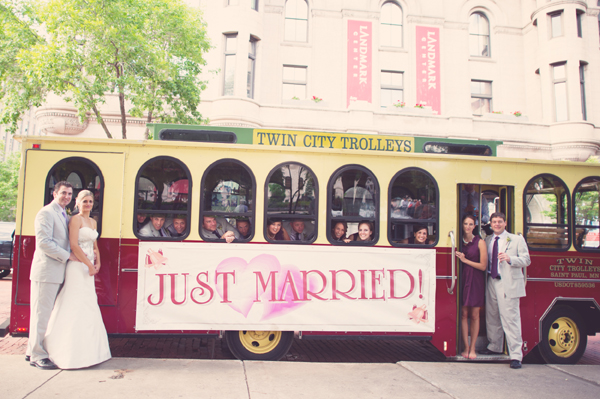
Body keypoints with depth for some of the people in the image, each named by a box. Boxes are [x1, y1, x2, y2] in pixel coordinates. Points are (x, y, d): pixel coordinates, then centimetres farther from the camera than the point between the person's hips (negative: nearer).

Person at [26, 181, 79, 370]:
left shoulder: (64, 215, 18)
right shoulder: (46, 213, -10)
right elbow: (43, 242, -18)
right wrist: (67, 255, -15)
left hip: (57, 271, 9)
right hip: (46, 271, -9)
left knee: (44, 312, 15)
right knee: (41, 312, -3)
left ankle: (32, 351, 25)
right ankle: (37, 356, 5)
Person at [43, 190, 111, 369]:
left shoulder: (93, 221, 17)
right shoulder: (76, 219, -8)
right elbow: (74, 245, -17)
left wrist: (97, 262, 7)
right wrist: (89, 265, -15)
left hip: (88, 267, 9)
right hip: (78, 266, -9)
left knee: (89, 307, 11)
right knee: (76, 306, -5)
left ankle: (87, 351, 20)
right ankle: (73, 354, 3)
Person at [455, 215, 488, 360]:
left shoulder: (480, 242, -2)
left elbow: (483, 266, -5)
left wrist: (465, 260, -6)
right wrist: (458, 257, -7)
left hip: (476, 281, -2)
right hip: (463, 279, 2)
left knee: (474, 315, 2)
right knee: (463, 314, 1)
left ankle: (472, 348, 10)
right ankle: (466, 347, 9)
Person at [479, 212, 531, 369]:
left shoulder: (517, 240, 2)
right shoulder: (487, 240, 14)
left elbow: (526, 260, -3)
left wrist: (510, 259, -19)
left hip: (508, 284, -5)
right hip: (492, 282, 5)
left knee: (510, 319, -8)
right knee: (491, 317, 14)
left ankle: (516, 355, -3)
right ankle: (495, 347, 31)